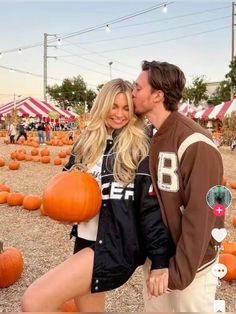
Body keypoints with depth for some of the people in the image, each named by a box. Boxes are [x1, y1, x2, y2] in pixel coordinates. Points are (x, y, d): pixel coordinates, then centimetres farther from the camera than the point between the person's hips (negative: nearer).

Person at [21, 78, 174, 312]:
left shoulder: (141, 148, -9)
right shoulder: (86, 141, 8)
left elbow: (152, 204, -13)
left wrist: (159, 259, -16)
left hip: (116, 245, -6)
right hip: (85, 239, 7)